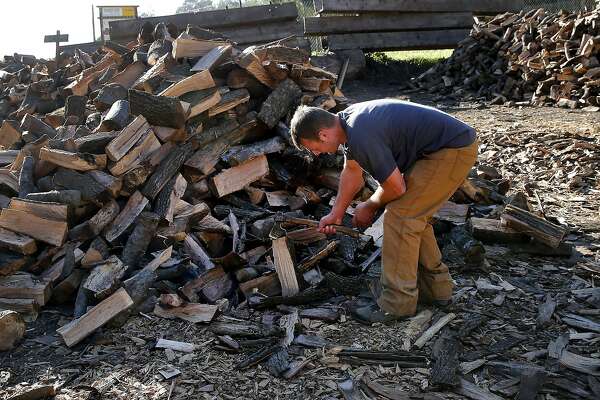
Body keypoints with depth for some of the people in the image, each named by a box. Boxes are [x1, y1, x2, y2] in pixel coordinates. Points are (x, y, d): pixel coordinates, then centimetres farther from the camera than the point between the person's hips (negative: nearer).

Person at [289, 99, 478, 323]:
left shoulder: (361, 137, -27)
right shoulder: (346, 121, 5)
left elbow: (396, 187, -18)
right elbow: (352, 171, 19)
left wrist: (369, 207, 1)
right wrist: (336, 214, 22)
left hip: (453, 151, -10)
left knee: (400, 216, -11)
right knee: (413, 216, 15)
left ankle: (397, 303, -3)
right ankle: (435, 287, 26)